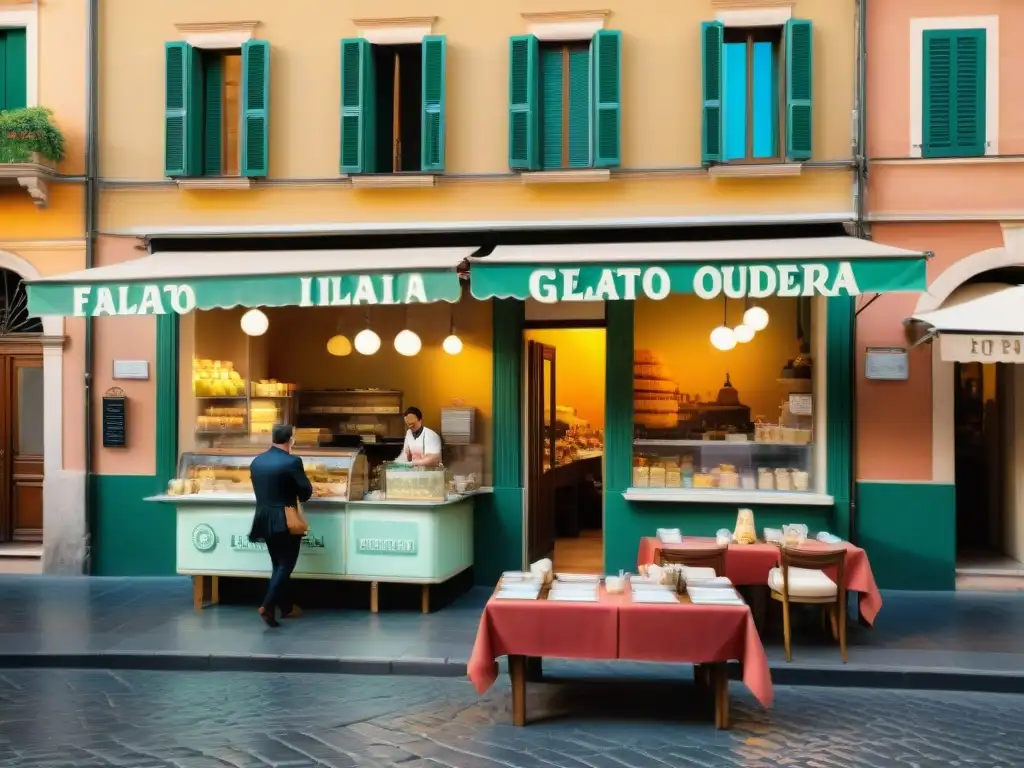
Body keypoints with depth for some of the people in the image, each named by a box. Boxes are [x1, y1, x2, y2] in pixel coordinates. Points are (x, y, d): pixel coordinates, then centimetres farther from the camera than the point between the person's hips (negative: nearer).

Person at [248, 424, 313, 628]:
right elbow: (306, 490, -9)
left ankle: (286, 607, 25)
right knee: (285, 566, 1)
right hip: (286, 521, -7)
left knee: (278, 565, 17)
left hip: (264, 520, 7)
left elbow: (259, 488, 13)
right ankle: (267, 606, -10)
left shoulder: (256, 461, 4)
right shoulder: (292, 462, -15)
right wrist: (295, 498, 12)